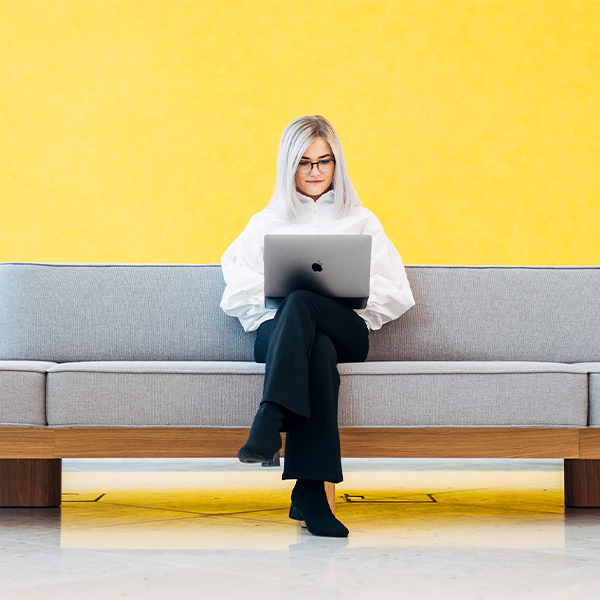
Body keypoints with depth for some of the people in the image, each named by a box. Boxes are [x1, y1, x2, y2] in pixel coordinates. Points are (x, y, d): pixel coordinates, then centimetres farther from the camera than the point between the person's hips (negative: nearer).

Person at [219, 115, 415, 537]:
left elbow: (396, 294, 14)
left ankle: (271, 419, -52)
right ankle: (312, 493, -51)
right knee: (318, 351, -40)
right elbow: (237, 293, 15)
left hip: (346, 328, 0)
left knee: (300, 302, -39)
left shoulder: (362, 221, 25)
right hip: (279, 330, 0)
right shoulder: (267, 222, 26)